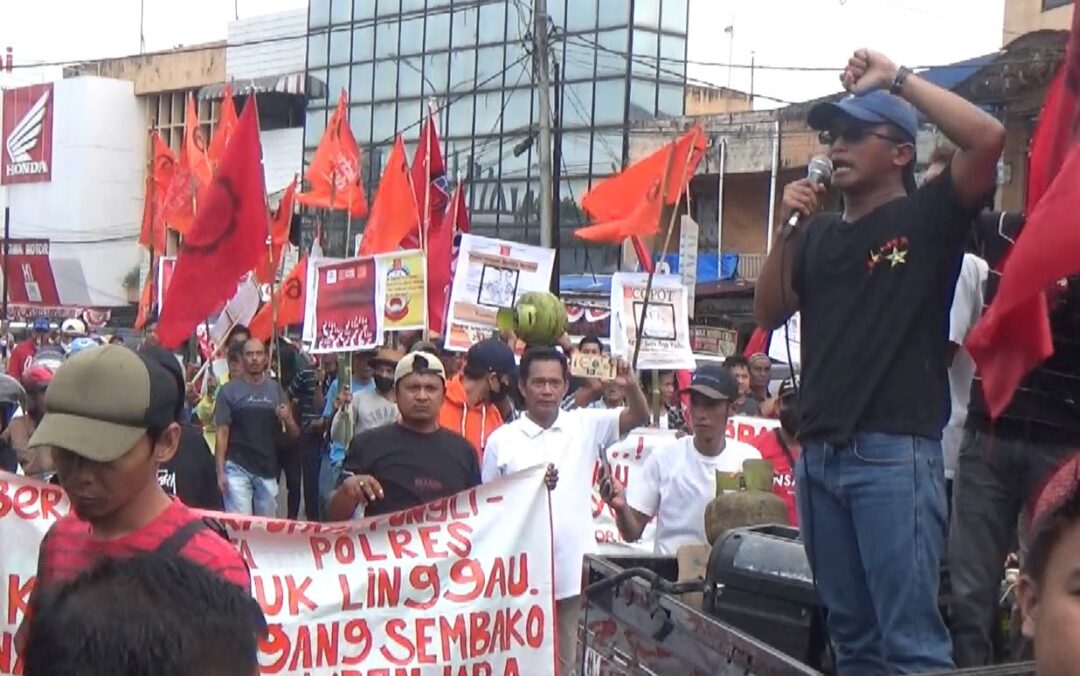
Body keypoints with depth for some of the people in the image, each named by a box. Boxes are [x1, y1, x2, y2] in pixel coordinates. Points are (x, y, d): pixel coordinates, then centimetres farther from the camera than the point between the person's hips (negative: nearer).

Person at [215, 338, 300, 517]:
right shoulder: (230, 389, -3)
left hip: (268, 470, 4)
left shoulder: (276, 389, 6)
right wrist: (220, 471, -11)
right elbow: (222, 432, -4)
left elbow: (295, 434, 8)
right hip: (237, 469, -4)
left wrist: (287, 419, -14)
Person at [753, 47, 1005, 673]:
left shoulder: (927, 216, 2)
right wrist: (791, 229, 3)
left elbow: (988, 137, -13)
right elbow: (769, 313, 14)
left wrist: (897, 77, -7)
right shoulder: (820, 234, 18)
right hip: (820, 454, 6)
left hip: (895, 453, -6)